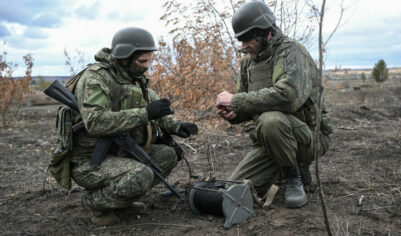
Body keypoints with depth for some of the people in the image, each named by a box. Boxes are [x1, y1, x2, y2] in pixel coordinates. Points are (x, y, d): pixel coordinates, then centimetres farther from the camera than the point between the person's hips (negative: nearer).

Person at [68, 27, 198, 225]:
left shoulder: (134, 79, 9)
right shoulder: (96, 76, -18)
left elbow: (155, 109, 15)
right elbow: (95, 122, -32)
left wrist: (177, 126, -5)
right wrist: (145, 113, -33)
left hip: (118, 153, 9)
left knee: (167, 155, 2)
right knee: (141, 176, -30)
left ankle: (118, 196, 9)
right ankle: (95, 201, -2)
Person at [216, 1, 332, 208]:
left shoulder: (291, 52, -16)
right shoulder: (249, 60, 8)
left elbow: (287, 95, -36)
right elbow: (250, 106, 15)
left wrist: (237, 100, -28)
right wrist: (233, 113, -9)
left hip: (309, 135, -7)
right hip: (269, 138, 7)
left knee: (270, 120, -39)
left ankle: (293, 177, -11)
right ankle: (289, 166, 19)